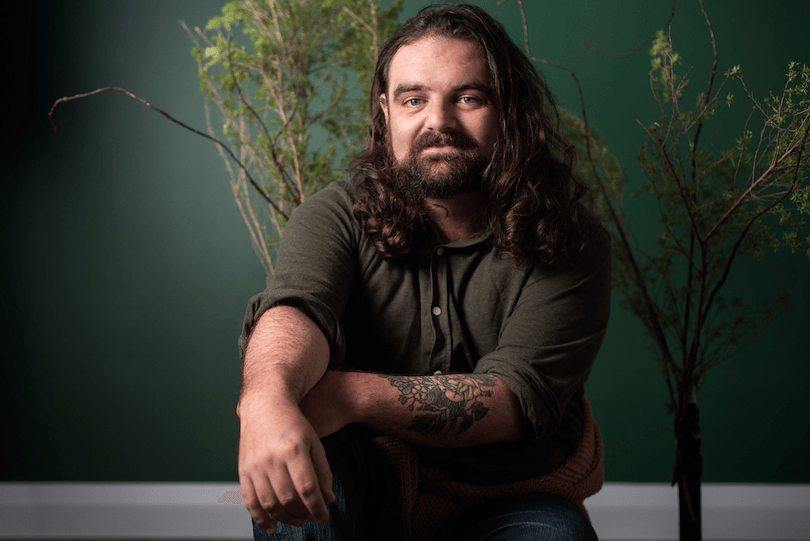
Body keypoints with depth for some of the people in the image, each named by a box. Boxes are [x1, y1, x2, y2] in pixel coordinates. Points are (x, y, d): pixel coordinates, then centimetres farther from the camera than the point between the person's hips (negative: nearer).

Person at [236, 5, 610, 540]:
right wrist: (270, 397, -53)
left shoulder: (571, 244, -8)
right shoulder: (338, 215, -6)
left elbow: (518, 398, -20)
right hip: (362, 494, 2)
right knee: (290, 442, -30)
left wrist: (350, 395, -35)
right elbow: (293, 308, -27)